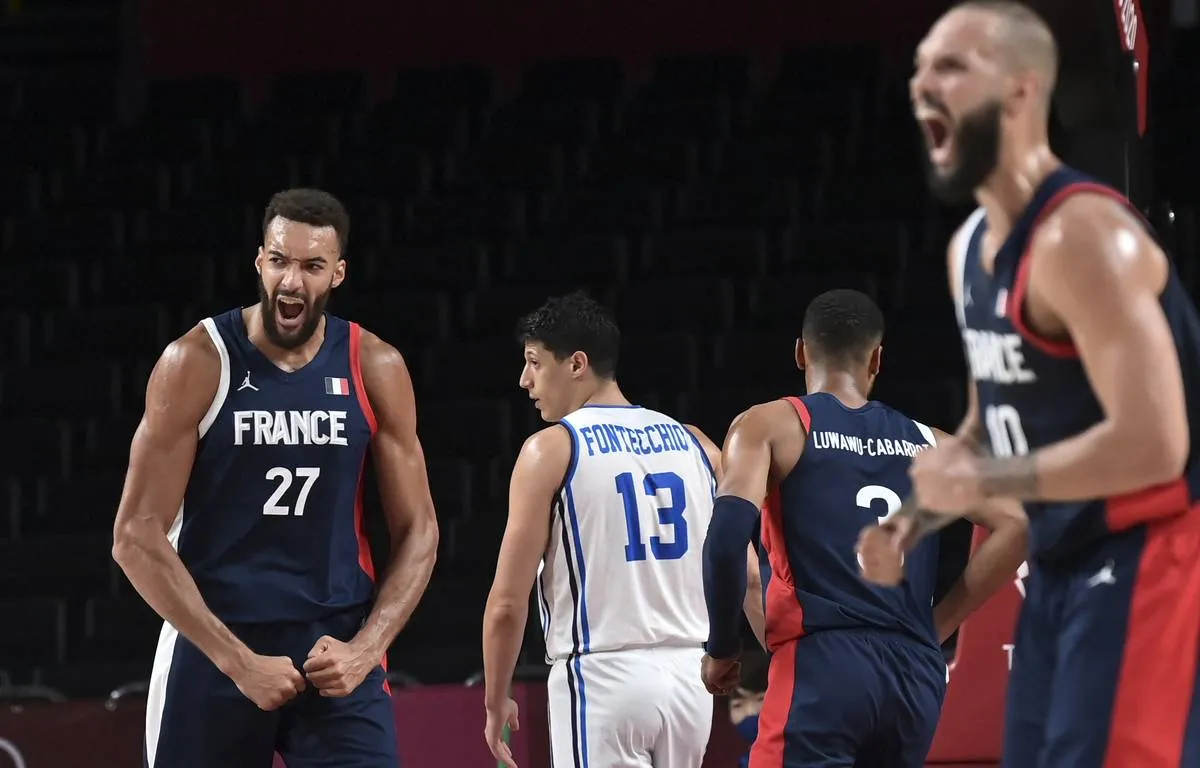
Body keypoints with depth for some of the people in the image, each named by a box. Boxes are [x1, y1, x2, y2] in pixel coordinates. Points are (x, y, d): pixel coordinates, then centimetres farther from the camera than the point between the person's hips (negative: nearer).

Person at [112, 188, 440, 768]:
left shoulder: (375, 369, 0)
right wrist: (238, 661, -15)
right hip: (213, 641, -2)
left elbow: (417, 531, 6)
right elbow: (137, 536, -10)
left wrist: (365, 648, -10)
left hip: (338, 645, 2)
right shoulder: (198, 363, -9)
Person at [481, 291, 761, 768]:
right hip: (687, 676, 6)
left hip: (602, 678, -6)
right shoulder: (695, 445, 11)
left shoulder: (552, 449, -5)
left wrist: (496, 699, 4)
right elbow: (747, 578, 11)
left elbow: (508, 602, -7)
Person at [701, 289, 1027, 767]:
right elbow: (1016, 527, 9)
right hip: (915, 674, 5)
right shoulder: (927, 443, 18)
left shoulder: (770, 426, 6)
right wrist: (933, 628, 14)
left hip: (821, 667, -5)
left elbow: (729, 531, -10)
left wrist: (722, 648, 2)